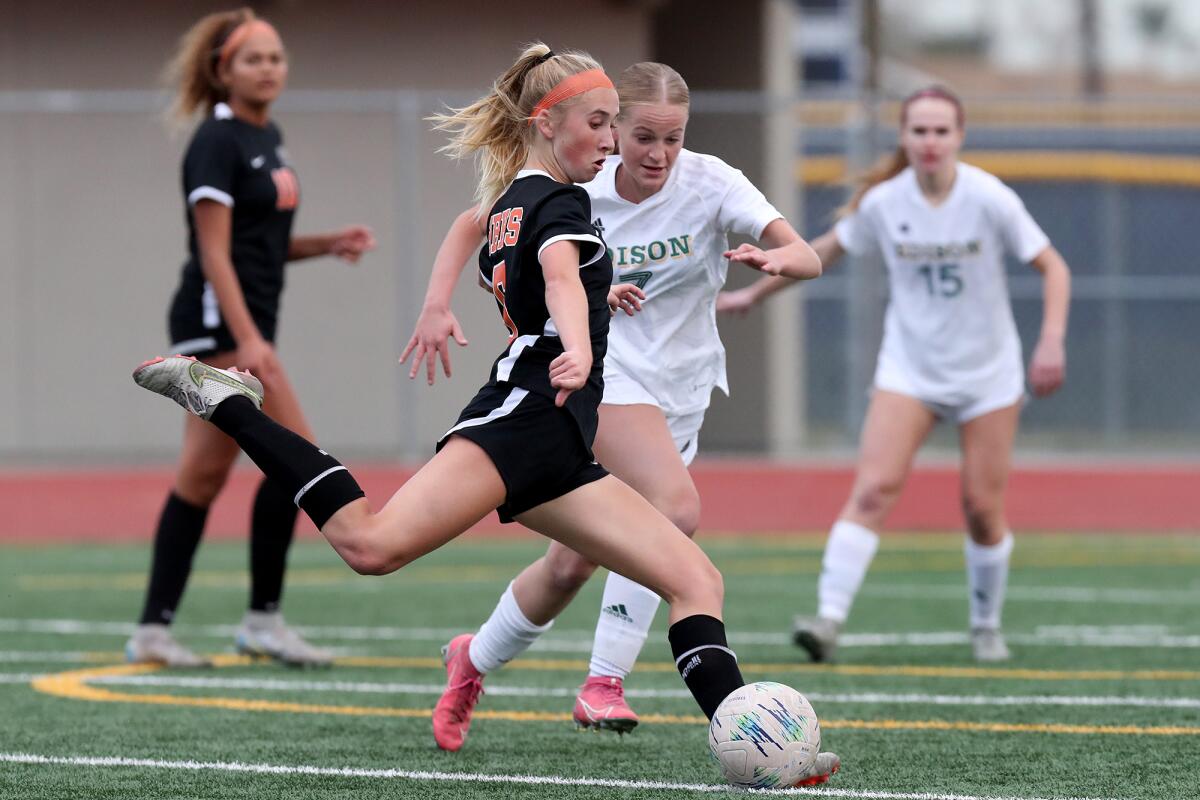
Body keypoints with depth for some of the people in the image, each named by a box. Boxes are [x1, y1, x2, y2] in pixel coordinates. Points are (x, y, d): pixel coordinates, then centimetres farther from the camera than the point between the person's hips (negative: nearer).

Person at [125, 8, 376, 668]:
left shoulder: (267, 138, 15)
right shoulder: (217, 142, -12)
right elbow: (214, 252, -17)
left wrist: (329, 244, 7)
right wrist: (247, 340, -25)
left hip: (245, 326, 9)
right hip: (217, 323, -9)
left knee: (204, 475, 6)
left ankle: (153, 631, 7)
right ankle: (262, 620, -4)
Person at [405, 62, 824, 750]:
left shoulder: (711, 184, -9)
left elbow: (808, 259, -19)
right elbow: (474, 225, 9)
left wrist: (775, 257, -43)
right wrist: (437, 306, -6)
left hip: (681, 390, 3)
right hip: (603, 375, -3)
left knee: (574, 564, 0)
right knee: (677, 508, -29)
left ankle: (475, 659, 23)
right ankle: (605, 680, -22)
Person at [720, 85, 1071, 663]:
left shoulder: (990, 200, -14)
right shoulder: (883, 203, -8)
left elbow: (1052, 267, -6)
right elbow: (826, 250, 11)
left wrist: (1052, 341, -19)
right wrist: (755, 293, 17)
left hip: (987, 374, -1)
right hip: (909, 370, 1)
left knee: (982, 507, 2)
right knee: (872, 489, -17)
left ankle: (986, 626, 24)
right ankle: (830, 617, -24)